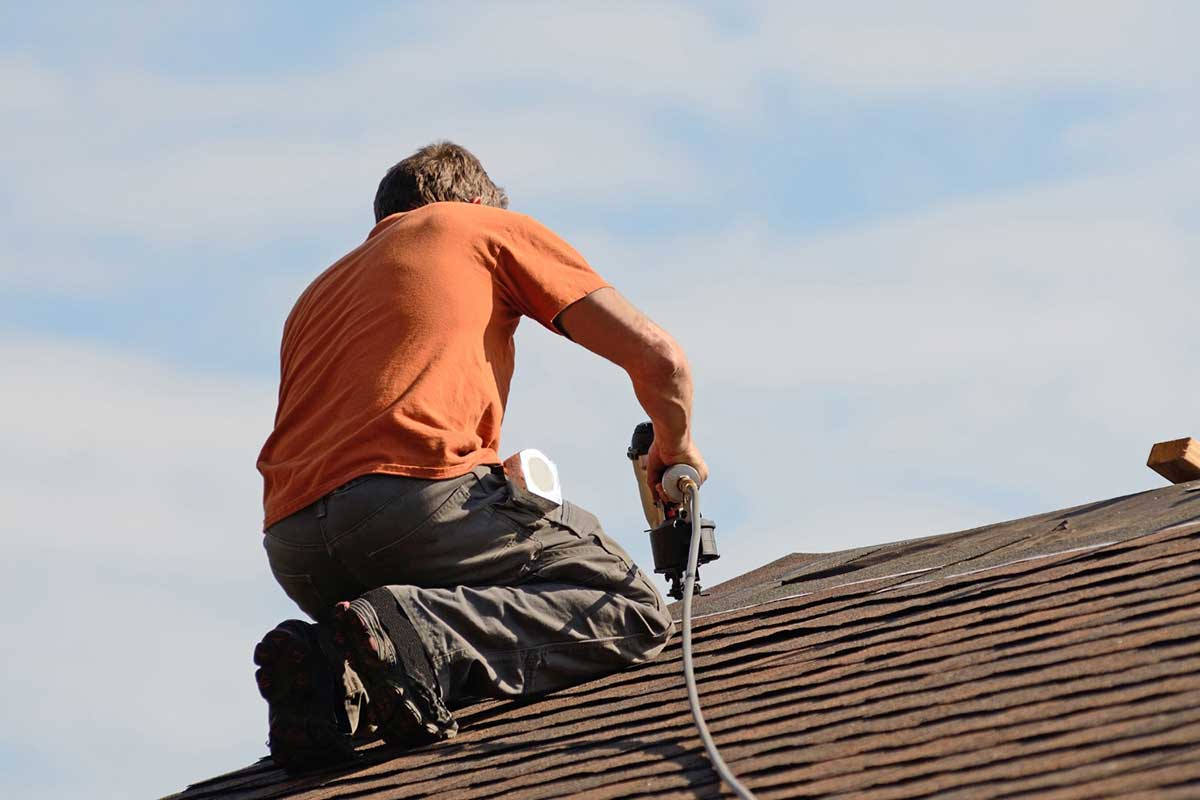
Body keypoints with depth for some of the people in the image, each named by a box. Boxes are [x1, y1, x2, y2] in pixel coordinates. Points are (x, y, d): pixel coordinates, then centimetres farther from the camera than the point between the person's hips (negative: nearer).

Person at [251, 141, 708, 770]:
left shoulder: (320, 292, 38)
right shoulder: (493, 228, 22)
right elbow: (656, 357, 15)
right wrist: (674, 447, 36)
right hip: (418, 492, -6)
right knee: (633, 611, 5)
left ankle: (328, 672, -5)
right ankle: (419, 636, -19)